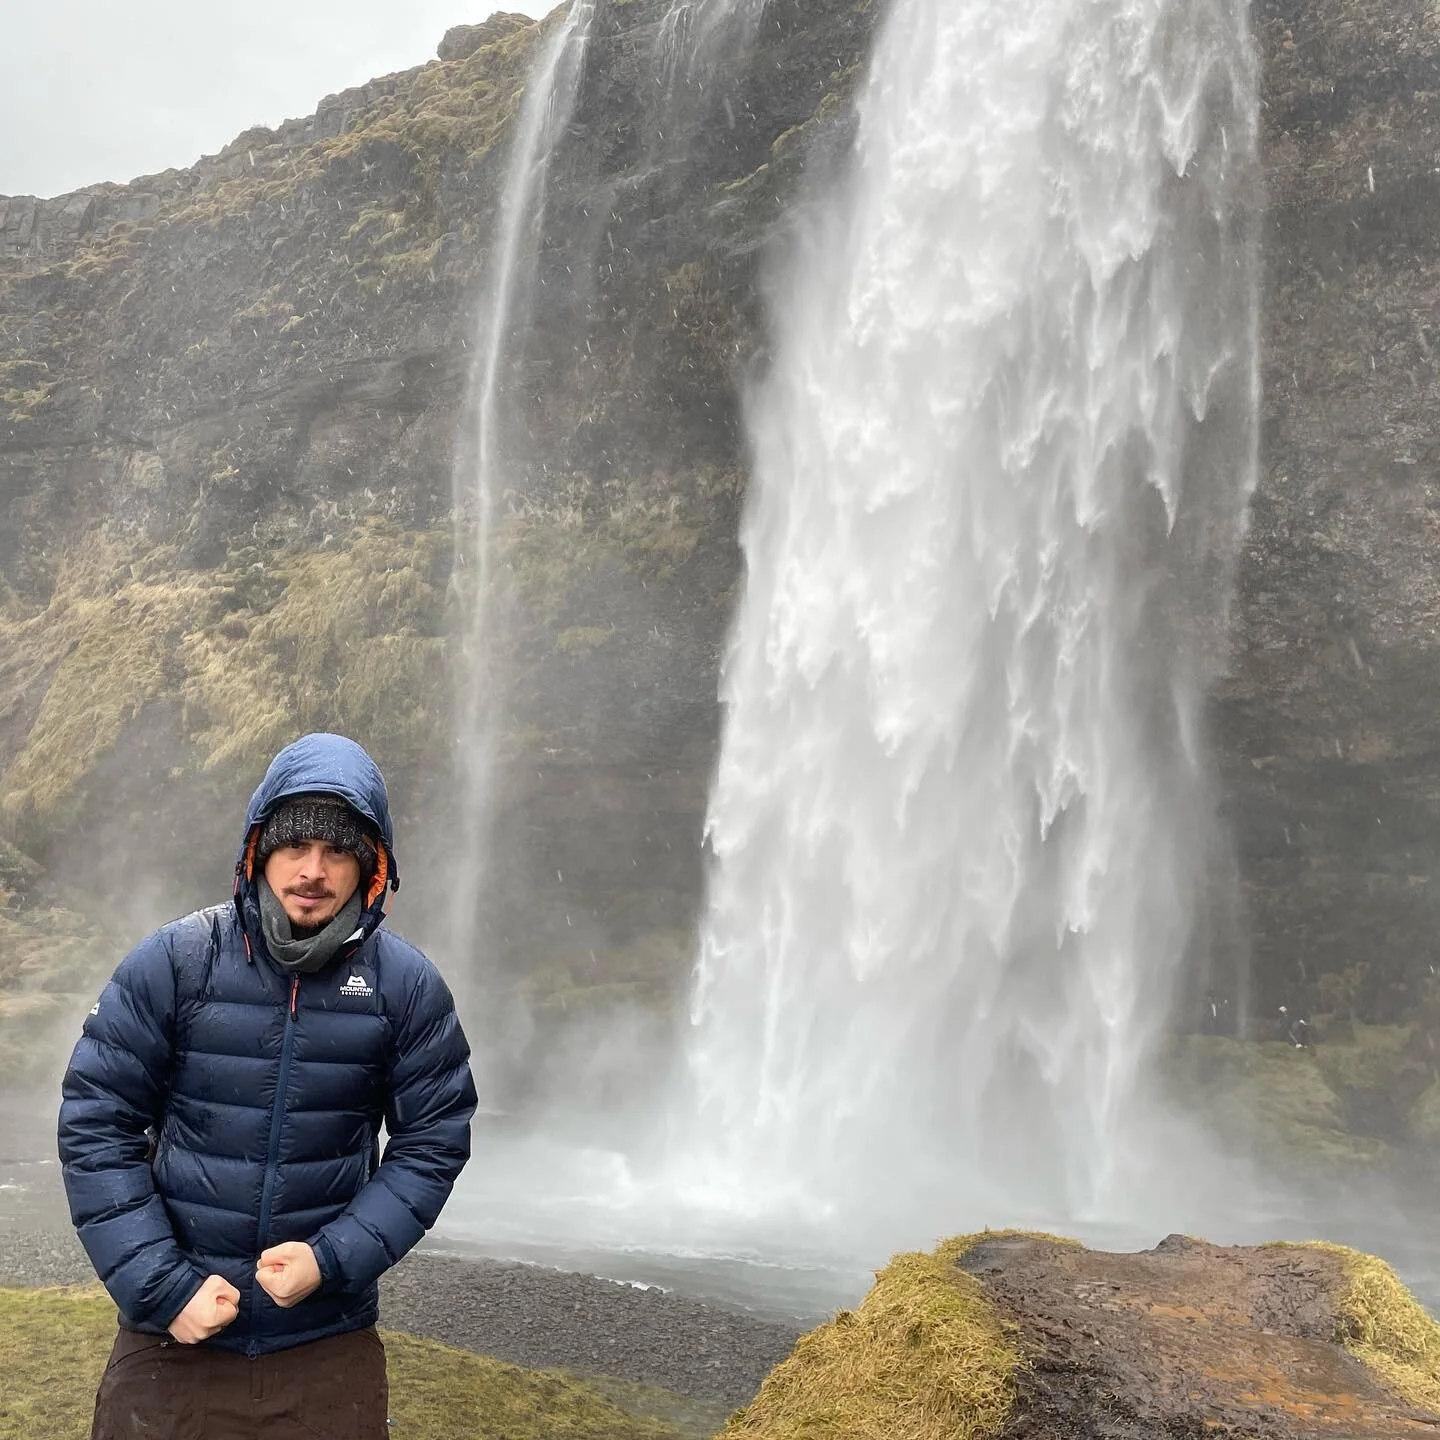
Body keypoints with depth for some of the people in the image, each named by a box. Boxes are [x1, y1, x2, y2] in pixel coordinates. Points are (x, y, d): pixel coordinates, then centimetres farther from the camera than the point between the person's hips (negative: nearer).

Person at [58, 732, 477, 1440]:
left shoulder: (407, 985, -6)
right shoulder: (173, 962, -9)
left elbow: (432, 1142, -2)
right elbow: (95, 1123, -7)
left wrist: (332, 1260, -13)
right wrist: (160, 1286, -12)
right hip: (174, 1333, 0)